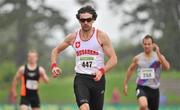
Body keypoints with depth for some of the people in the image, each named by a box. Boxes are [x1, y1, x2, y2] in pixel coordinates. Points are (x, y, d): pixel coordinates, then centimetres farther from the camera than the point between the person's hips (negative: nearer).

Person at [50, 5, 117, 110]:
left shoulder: (101, 36, -2)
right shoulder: (73, 37, 6)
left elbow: (113, 59, -5)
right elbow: (56, 50, 20)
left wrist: (102, 71, -23)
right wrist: (54, 66, 1)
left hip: (97, 78, 0)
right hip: (80, 78, 0)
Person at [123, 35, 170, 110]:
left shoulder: (158, 57, -4)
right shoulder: (138, 58, 2)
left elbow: (167, 67, -23)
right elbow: (130, 69, 19)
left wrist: (158, 53, -29)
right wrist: (125, 84, 21)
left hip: (154, 89, 1)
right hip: (141, 87, -1)